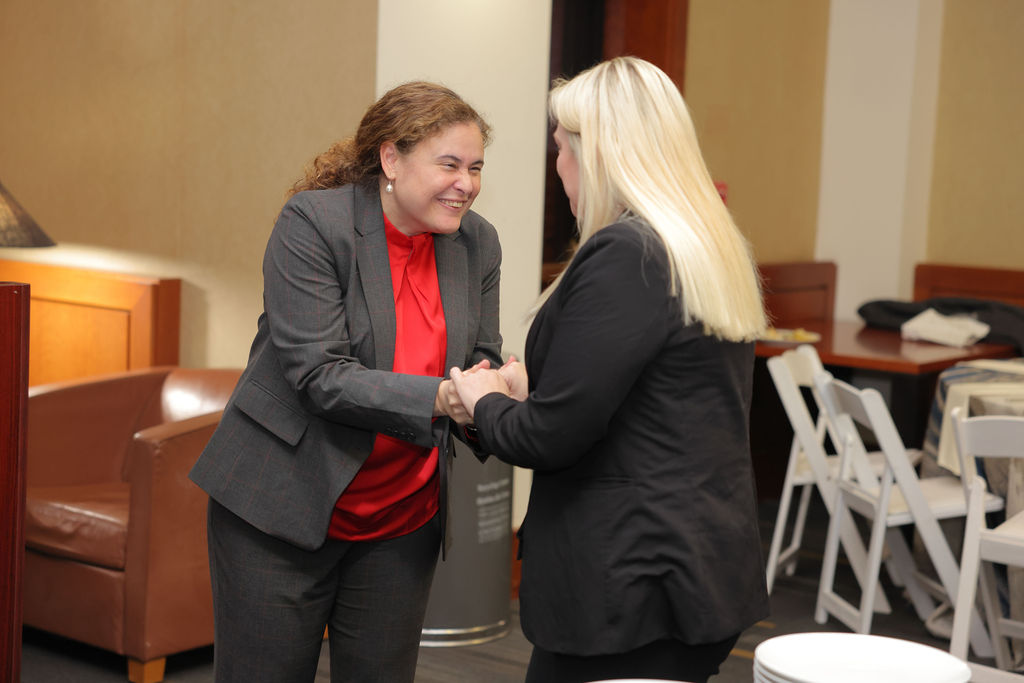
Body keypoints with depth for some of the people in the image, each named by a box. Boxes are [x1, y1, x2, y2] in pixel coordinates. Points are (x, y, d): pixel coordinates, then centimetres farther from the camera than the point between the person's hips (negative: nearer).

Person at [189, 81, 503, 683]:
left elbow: (481, 362, 6)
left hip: (403, 523, 5)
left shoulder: (478, 243, 2)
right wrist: (440, 398, -31)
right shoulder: (313, 223, -15)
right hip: (281, 509, -5)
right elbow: (318, 375, -22)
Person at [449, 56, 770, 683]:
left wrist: (484, 402, 2)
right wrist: (534, 387, 20)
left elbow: (551, 437, -17)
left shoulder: (624, 255, -18)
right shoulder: (717, 245, 11)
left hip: (631, 581, -9)